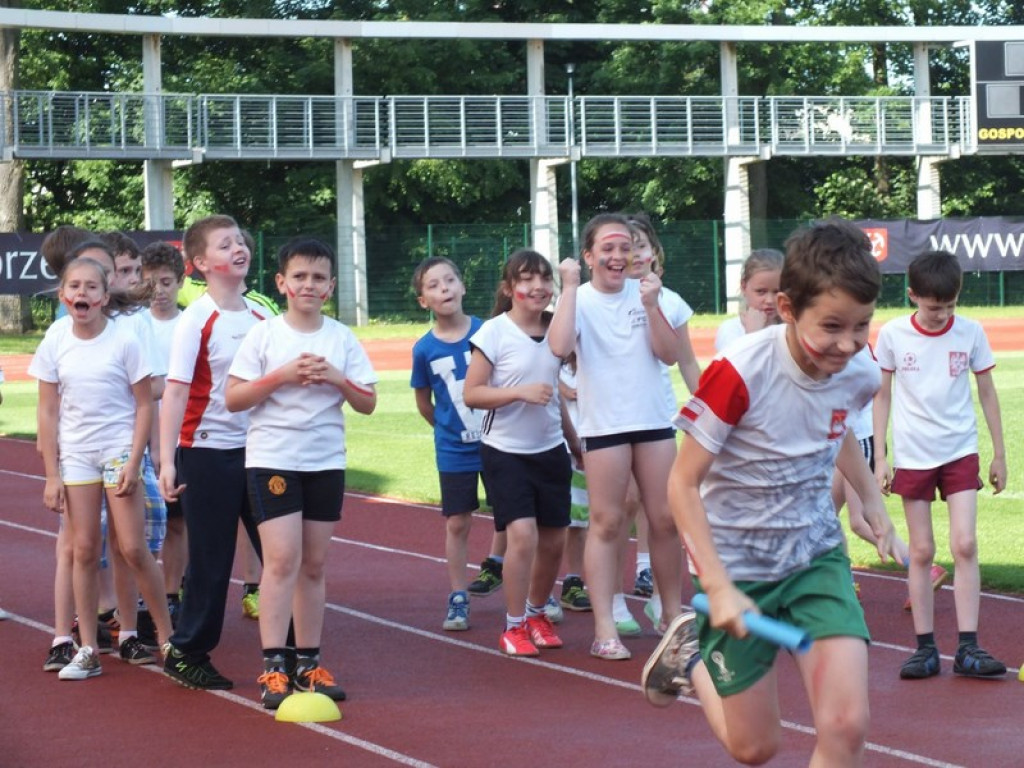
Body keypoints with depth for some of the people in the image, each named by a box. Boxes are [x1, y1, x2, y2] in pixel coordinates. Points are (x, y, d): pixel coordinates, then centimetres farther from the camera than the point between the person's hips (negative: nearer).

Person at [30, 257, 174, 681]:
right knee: (84, 550, 3)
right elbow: (48, 411, 3)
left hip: (119, 451, -3)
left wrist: (134, 462, -11)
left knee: (132, 548, -5)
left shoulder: (124, 340, -8)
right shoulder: (55, 343, -1)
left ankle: (167, 635, 10)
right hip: (75, 455, 3)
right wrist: (52, 475, 0)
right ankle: (87, 650, 8)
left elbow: (144, 403, -4)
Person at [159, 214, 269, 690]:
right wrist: (167, 461, -23)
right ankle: (186, 654, 15)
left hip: (258, 449, 6)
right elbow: (175, 391, -15)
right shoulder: (197, 321, -10)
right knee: (211, 561, 1)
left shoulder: (261, 316, 7)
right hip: (208, 451, -5)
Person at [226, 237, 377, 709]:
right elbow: (233, 399, -7)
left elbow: (367, 403, 6)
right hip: (272, 458, -4)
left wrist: (337, 379, -11)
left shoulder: (342, 339, 6)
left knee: (314, 564, 8)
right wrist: (282, 376, -16)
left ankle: (307, 663, 16)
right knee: (282, 559, -12)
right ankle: (273, 666, -11)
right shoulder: (263, 335, -3)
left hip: (326, 462, 4)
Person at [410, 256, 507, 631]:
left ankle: (494, 565, 37)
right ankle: (458, 598, 15)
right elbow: (424, 403, 5)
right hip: (454, 450, 0)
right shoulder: (425, 349, -8)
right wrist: (448, 430, 7)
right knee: (457, 523, 5)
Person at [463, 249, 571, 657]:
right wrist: (520, 392, -23)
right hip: (505, 451, -5)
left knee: (553, 539, 7)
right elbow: (471, 393, -12)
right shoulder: (494, 332, -11)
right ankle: (514, 626, -2)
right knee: (522, 534, -16)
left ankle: (537, 613, 31)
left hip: (550, 449, 5)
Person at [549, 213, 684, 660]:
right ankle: (605, 630, -3)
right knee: (607, 523, -3)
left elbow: (670, 354, -2)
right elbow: (560, 347, -23)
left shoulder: (645, 292, 5)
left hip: (654, 420, 3)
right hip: (603, 425, -3)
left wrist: (652, 306, -13)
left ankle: (674, 615, 20)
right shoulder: (580, 300, -3)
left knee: (665, 519, 6)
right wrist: (570, 287, -19)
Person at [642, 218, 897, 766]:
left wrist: (871, 499, 11)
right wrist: (718, 588, -26)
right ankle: (690, 653, 36)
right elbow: (682, 483, -20)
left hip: (816, 556, 4)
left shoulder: (858, 376, -10)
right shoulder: (740, 372, -26)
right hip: (738, 566, -4)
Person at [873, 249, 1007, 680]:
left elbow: (986, 392, 7)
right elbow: (882, 396, 4)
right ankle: (925, 648, 8)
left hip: (960, 453, 0)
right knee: (921, 552, 2)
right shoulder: (892, 335, -4)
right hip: (912, 456, 0)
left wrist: (999, 454, 9)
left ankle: (968, 648, -7)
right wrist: (879, 458, 1)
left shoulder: (970, 333, -2)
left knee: (964, 545, -9)